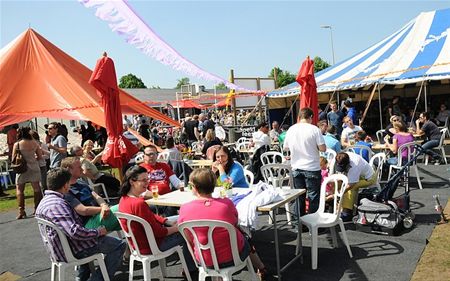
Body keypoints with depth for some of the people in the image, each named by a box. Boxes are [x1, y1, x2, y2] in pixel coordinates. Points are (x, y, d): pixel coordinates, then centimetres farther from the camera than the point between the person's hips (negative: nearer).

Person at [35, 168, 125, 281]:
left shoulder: (44, 201, 8)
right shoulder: (57, 204, -26)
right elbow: (75, 232, -34)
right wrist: (98, 232, -18)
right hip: (74, 251, -10)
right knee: (119, 245, -4)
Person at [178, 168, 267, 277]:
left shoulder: (184, 209, -18)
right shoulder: (226, 203, -19)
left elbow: (189, 239, -4)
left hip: (204, 261, 2)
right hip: (233, 257, -1)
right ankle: (261, 268, 53)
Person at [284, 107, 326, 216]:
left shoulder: (291, 129, 0)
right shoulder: (314, 129, -12)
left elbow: (285, 148, 9)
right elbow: (323, 148, -13)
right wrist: (314, 146, 5)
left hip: (296, 168, 4)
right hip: (312, 168, -4)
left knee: (299, 196, 14)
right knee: (314, 197, 6)